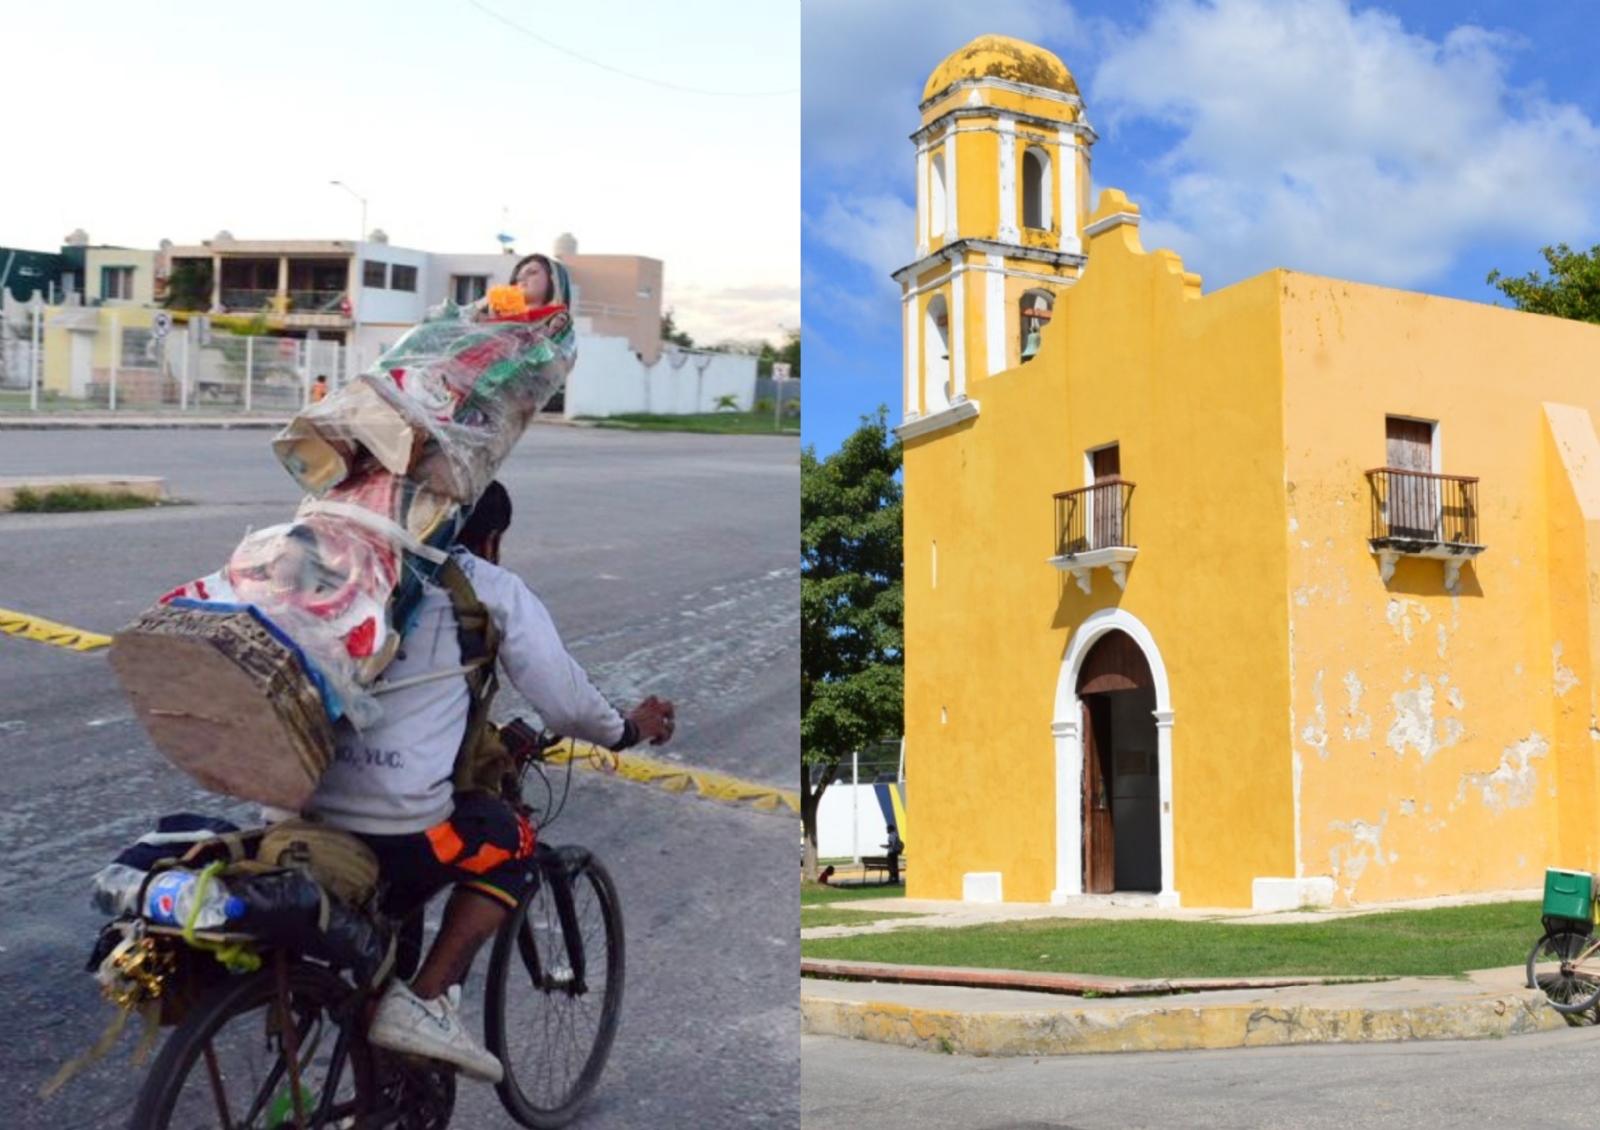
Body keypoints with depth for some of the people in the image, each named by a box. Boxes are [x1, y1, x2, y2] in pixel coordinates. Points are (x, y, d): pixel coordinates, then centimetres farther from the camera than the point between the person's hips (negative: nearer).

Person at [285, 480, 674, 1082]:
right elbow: (564, 700, 4)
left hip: (304, 818, 6)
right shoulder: (496, 589, 3)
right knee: (511, 840, 22)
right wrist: (628, 729, 26)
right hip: (401, 829, -6)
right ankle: (424, 1002, 9)